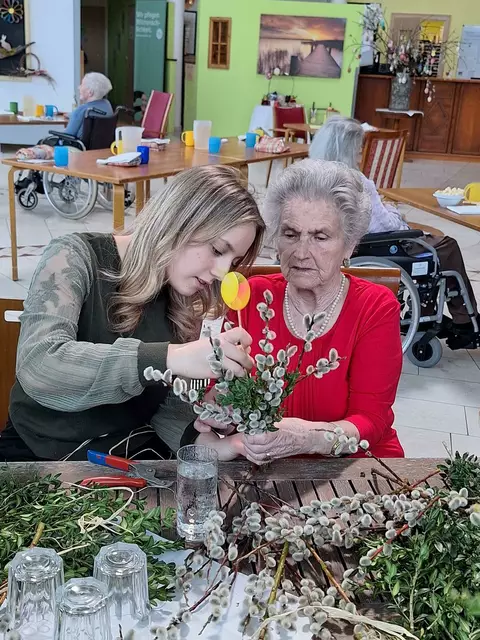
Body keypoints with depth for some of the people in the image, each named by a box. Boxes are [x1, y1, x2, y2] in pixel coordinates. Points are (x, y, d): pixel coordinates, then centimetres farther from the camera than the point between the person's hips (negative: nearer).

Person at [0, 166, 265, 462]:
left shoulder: (185, 304, 1)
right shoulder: (77, 257, -15)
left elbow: (171, 409, -1)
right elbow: (37, 367, -31)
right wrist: (170, 358, -40)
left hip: (133, 456, 4)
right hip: (40, 454, -4)